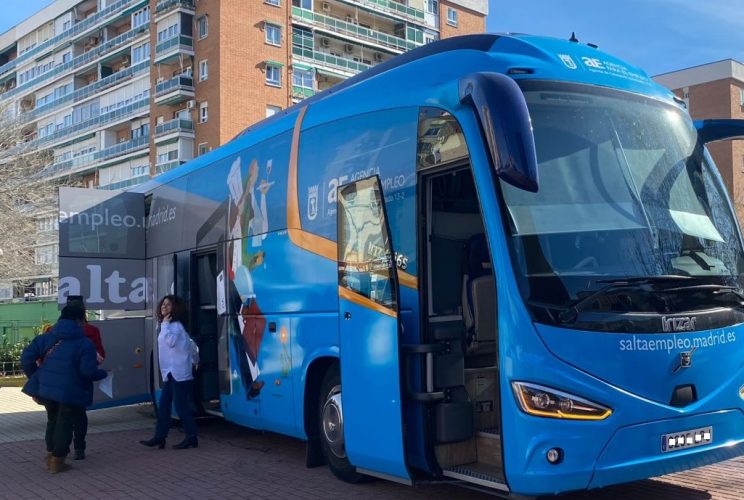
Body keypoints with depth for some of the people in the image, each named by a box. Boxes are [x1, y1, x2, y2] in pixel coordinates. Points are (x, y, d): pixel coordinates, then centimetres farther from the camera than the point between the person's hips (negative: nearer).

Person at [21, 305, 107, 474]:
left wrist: (35, 377, 14)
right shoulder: (84, 344, -10)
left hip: (46, 388, 6)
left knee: (53, 421, 24)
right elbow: (88, 371, -19)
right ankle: (57, 461, 12)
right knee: (64, 424, 7)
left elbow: (26, 357, 1)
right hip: (71, 392, -5)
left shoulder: (45, 338, 6)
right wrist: (103, 373, 1)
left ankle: (50, 455, 33)